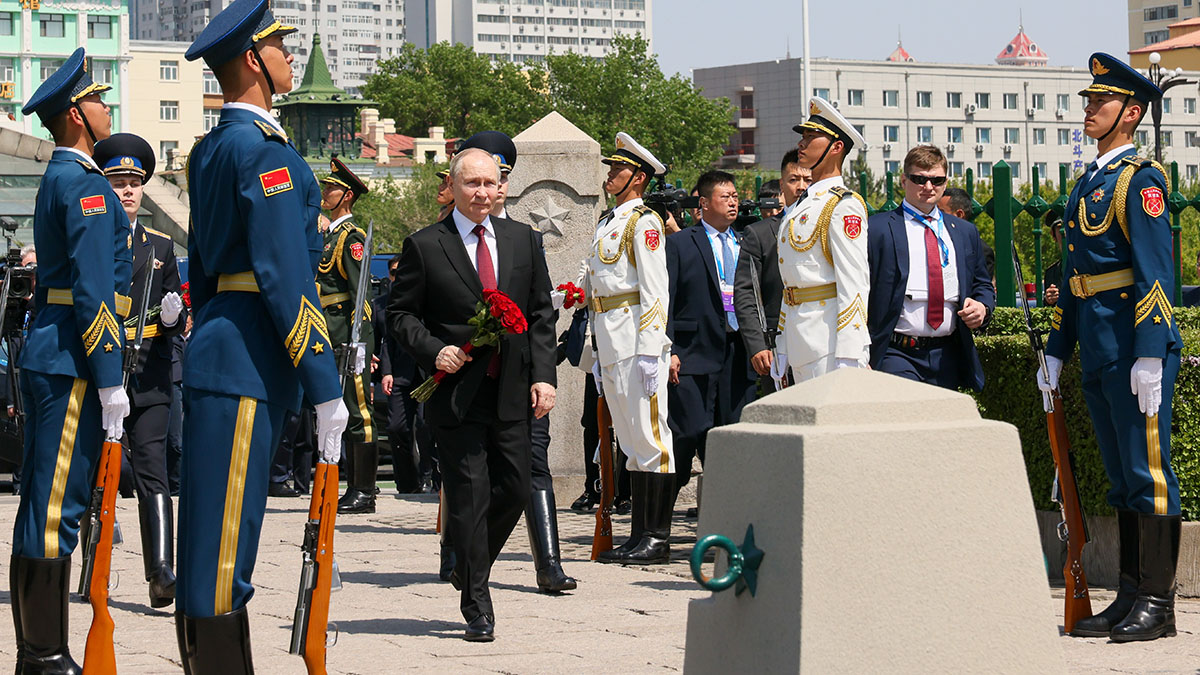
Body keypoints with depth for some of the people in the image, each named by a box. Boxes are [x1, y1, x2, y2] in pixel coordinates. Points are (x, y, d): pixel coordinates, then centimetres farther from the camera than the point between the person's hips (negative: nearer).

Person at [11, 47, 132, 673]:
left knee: (45, 502, 11)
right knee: (55, 506, -8)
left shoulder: (59, 181, 19)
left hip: (49, 357, 10)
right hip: (72, 362, -10)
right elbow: (93, 291, -19)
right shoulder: (85, 185, -13)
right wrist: (110, 381, -19)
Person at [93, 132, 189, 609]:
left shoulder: (160, 247, 14)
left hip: (148, 377, 1)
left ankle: (162, 573, -17)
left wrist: (174, 315, -8)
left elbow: (177, 322, 14)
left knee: (152, 472, -10)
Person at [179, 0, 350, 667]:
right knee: (223, 545, -9)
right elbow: (286, 277, -18)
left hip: (220, 355, 10)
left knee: (217, 540, 12)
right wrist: (325, 386, -17)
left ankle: (207, 663, 16)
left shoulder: (211, 148, 17)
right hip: (251, 361, -10)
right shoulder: (263, 149, -13)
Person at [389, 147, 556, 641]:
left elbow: (541, 314, 11)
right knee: (469, 496, -4)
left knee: (515, 489, 6)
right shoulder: (424, 247, -1)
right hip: (457, 392, -4)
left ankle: (470, 569, 31)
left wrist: (543, 375, 2)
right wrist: (434, 351, -14)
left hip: (511, 393, 4)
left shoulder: (522, 240, 10)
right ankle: (477, 606, 5)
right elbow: (400, 314, 3)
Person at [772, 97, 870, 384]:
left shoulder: (844, 206, -10)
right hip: (800, 344, 9)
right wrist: (781, 349, 19)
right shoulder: (798, 207, 18)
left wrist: (848, 361, -22)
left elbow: (853, 285, -16)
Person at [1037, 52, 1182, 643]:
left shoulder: (1140, 180, -8)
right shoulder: (1087, 183, 19)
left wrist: (1150, 353, -22)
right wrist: (1056, 350, 20)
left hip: (1135, 347, -9)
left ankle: (1158, 604, -2)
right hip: (1097, 352, 9)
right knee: (1121, 478, 12)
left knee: (1148, 472, -5)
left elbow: (1154, 269, -16)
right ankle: (1130, 599, 17)